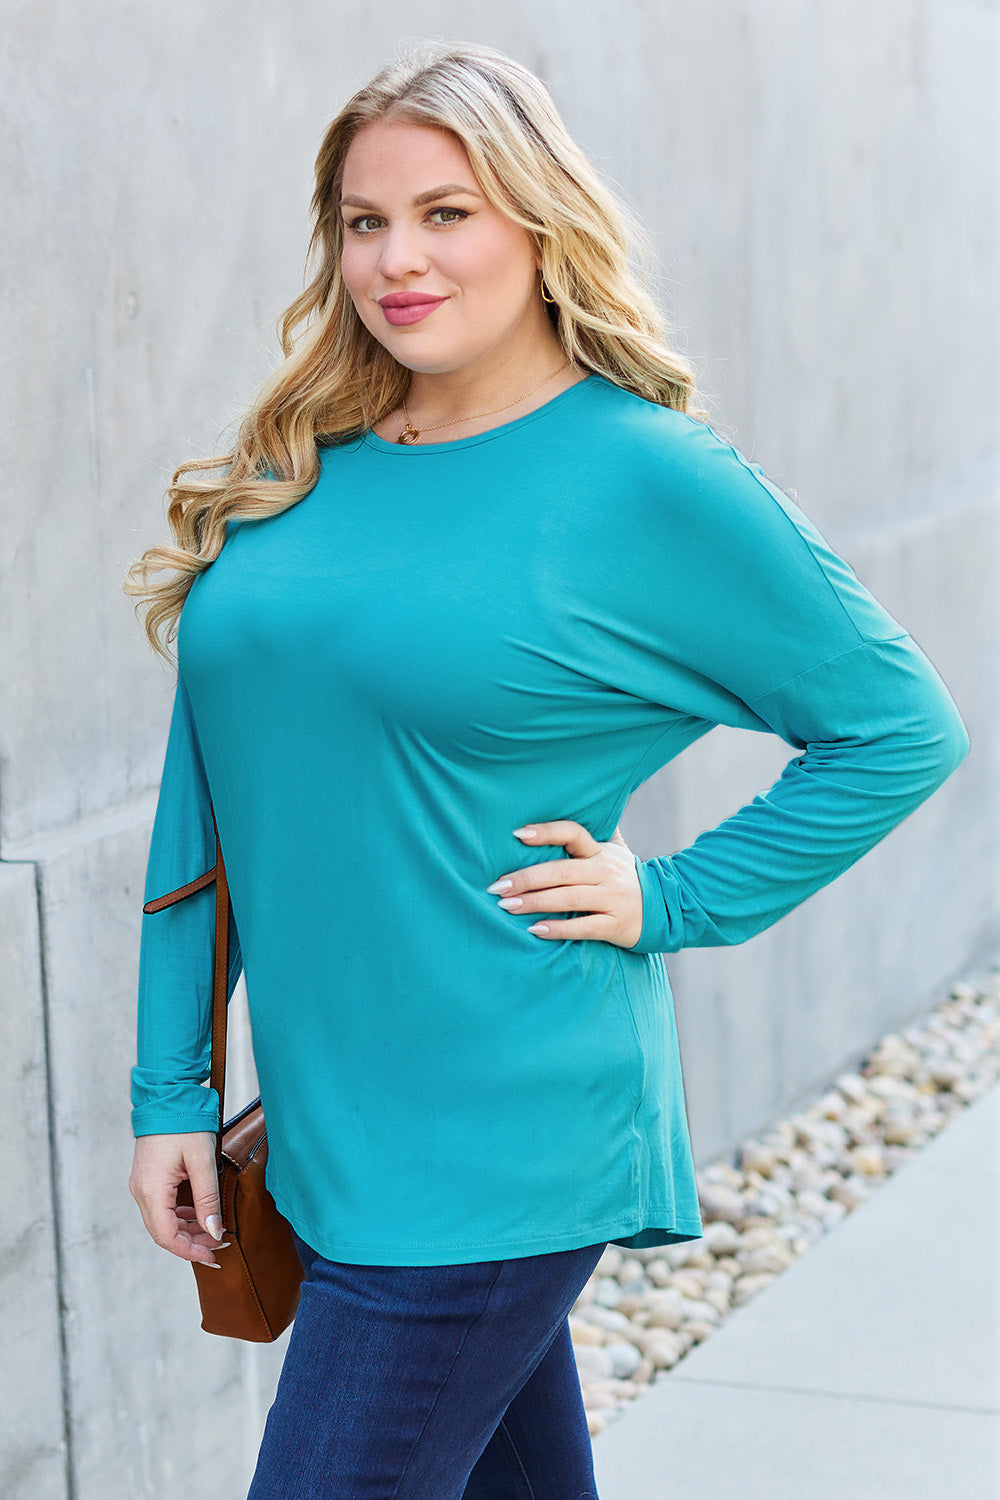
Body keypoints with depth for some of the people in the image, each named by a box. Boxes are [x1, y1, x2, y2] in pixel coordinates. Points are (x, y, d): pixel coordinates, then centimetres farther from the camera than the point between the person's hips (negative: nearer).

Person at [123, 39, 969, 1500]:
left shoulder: (649, 478, -9)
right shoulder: (295, 469, 6)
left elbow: (901, 724, -2)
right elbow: (212, 787, 9)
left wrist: (674, 901, -8)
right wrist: (171, 1087, 7)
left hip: (492, 1149, -5)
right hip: (324, 1130, 5)